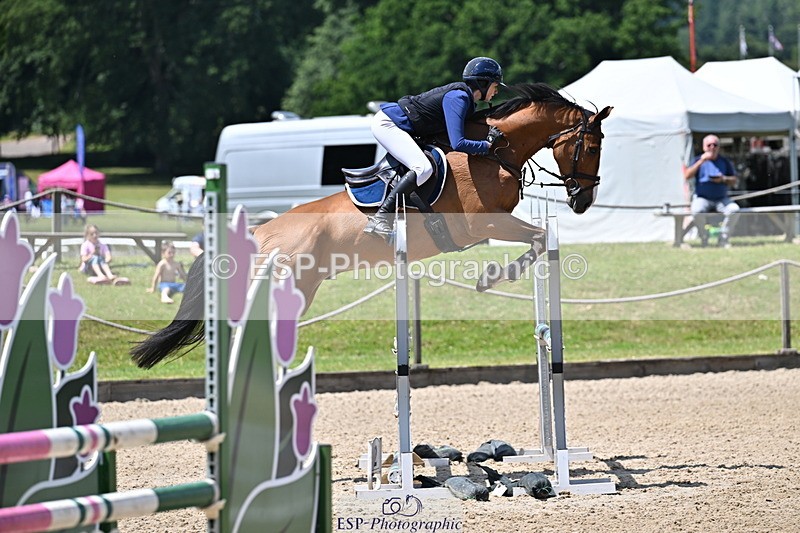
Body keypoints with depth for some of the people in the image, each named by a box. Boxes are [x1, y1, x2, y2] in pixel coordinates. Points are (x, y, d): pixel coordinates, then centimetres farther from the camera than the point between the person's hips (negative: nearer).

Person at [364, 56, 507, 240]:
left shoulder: (468, 101, 11)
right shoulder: (458, 97, -19)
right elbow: (458, 144, -27)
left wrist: (490, 136, 5)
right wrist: (487, 145, -16)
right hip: (386, 123, -11)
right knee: (423, 168, -26)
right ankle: (380, 218, -32)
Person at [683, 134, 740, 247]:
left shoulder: (725, 162, 13)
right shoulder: (698, 160, 8)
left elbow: (734, 181, 9)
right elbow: (687, 176, -9)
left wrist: (723, 179, -12)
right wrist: (701, 161, -16)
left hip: (721, 199, 2)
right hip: (702, 198, -2)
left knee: (734, 209, -28)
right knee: (697, 211, -35)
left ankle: (723, 239, -12)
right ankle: (704, 239, -13)